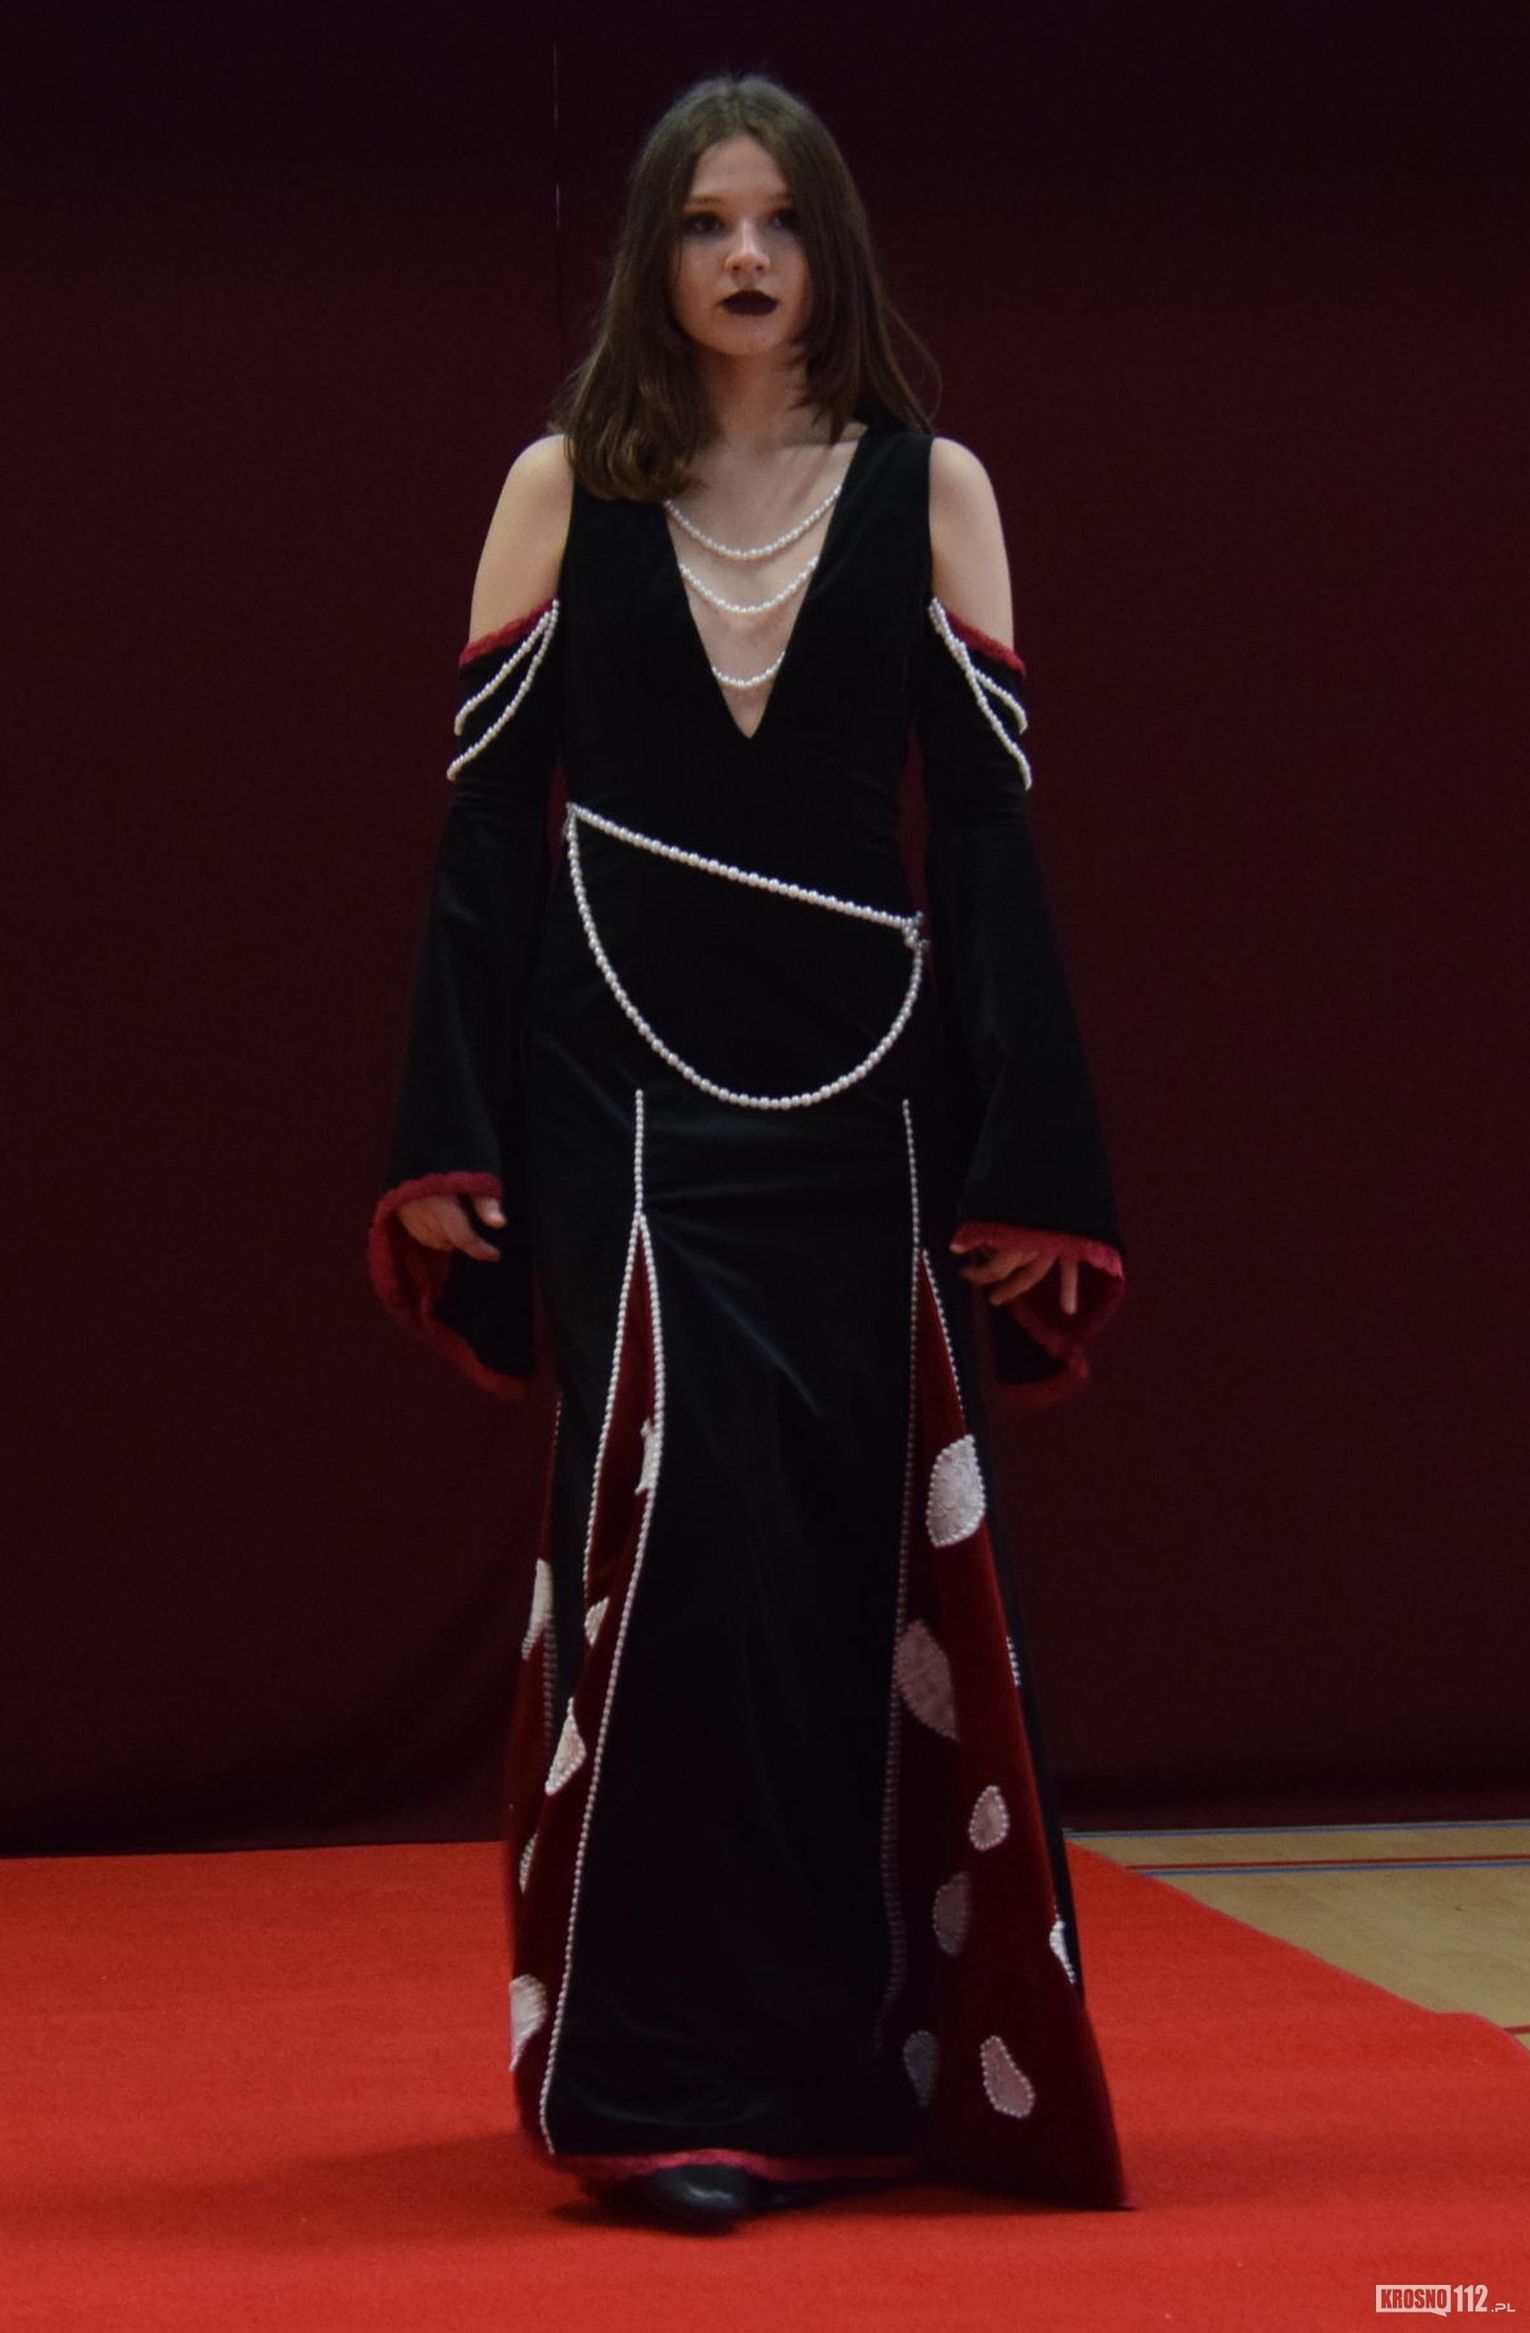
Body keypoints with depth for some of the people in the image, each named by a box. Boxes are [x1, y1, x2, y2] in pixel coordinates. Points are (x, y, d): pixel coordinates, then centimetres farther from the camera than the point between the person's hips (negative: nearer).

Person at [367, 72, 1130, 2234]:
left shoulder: (930, 490, 6)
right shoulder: (566, 488, 5)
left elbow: (990, 825, 1)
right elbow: (484, 814, 2)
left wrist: (1027, 1164, -5)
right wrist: (448, 1144, -5)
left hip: (859, 1087, 1)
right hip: (622, 1085, -1)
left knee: (863, 1552, 2)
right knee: (679, 1515, -13)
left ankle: (850, 2051, 16)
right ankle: (671, 2079, -6)